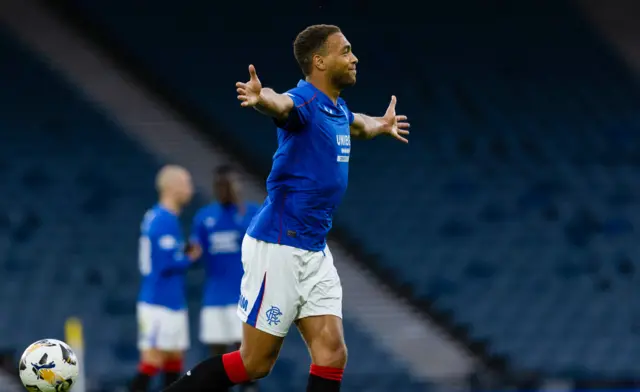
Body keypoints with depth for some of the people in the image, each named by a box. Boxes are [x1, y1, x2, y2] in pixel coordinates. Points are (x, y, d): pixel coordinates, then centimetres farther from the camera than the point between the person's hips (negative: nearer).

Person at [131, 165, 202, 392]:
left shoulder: (155, 217, 14)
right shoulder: (165, 221, -16)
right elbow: (168, 264, -22)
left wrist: (186, 254, 5)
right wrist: (190, 258, -4)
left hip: (172, 303, 10)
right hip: (161, 303, -10)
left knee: (175, 360, 12)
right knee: (152, 360, -11)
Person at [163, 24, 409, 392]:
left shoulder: (338, 109, 12)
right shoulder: (305, 101, -15)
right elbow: (281, 104, -42)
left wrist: (381, 125, 59)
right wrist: (260, 98, -65)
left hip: (315, 251, 8)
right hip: (278, 246, -8)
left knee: (332, 353, -2)